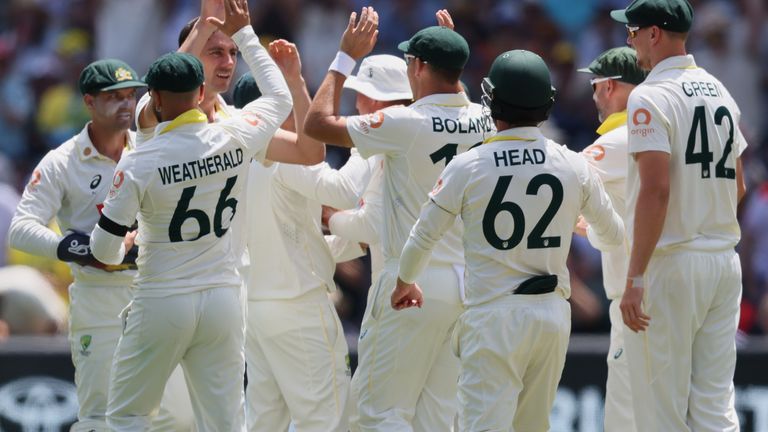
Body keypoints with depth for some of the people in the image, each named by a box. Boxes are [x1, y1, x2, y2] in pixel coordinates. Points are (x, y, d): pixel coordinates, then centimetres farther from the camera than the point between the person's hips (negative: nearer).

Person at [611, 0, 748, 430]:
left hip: (671, 265, -7)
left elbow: (656, 190, -20)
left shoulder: (652, 97, -11)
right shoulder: (721, 92, 13)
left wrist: (636, 277, -19)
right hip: (725, 262, 7)